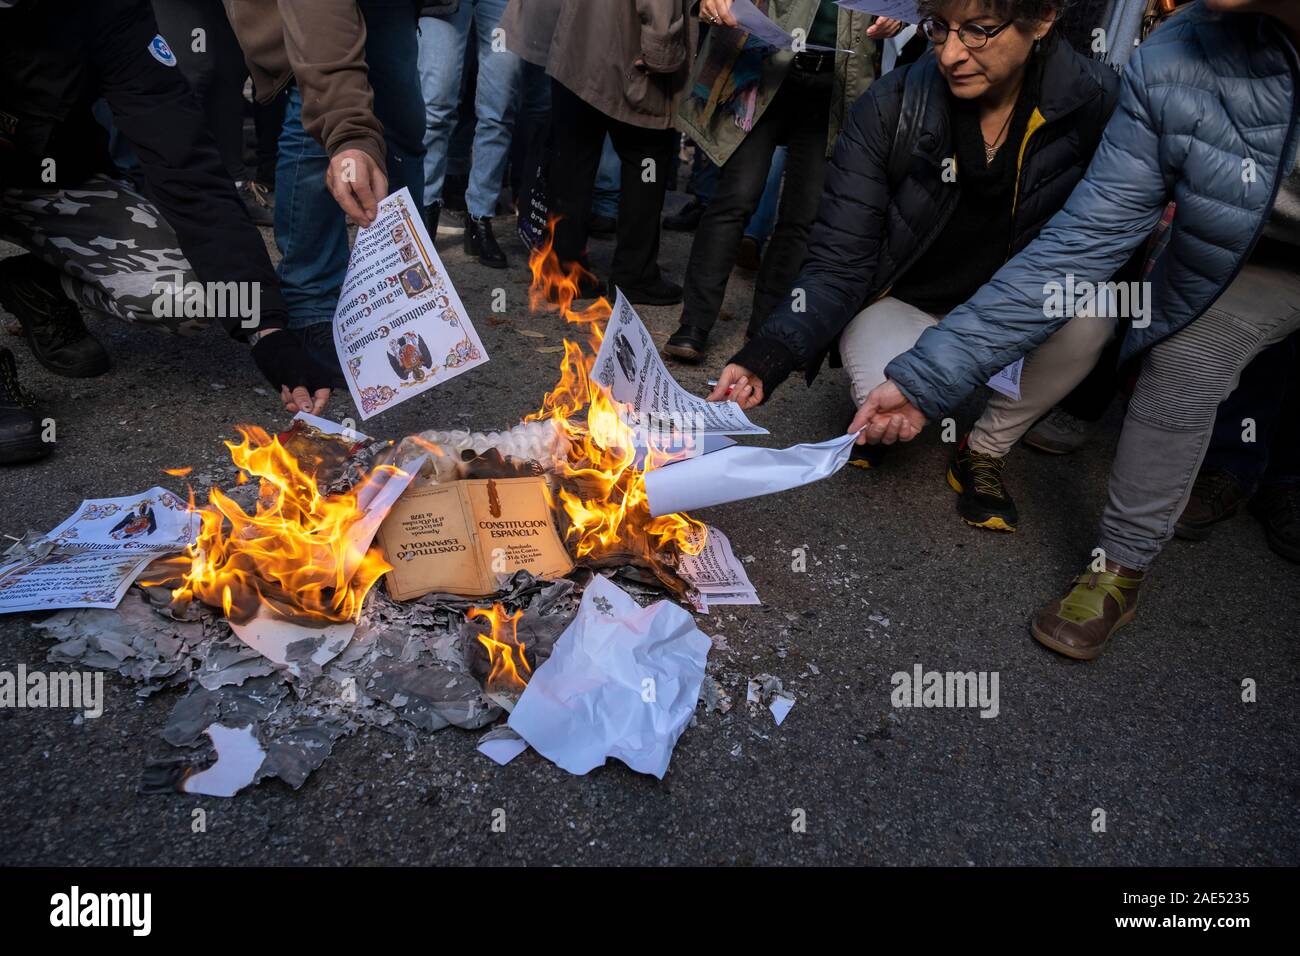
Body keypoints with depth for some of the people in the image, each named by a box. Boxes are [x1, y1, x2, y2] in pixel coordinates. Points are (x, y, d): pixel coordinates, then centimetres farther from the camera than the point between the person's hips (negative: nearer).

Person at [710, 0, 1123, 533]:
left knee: (1087, 320, -29)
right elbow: (838, 265, -19)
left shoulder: (1098, 103, -17)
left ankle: (985, 452, -2)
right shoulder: (889, 109, -18)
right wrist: (764, 359, -36)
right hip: (900, 304, -1)